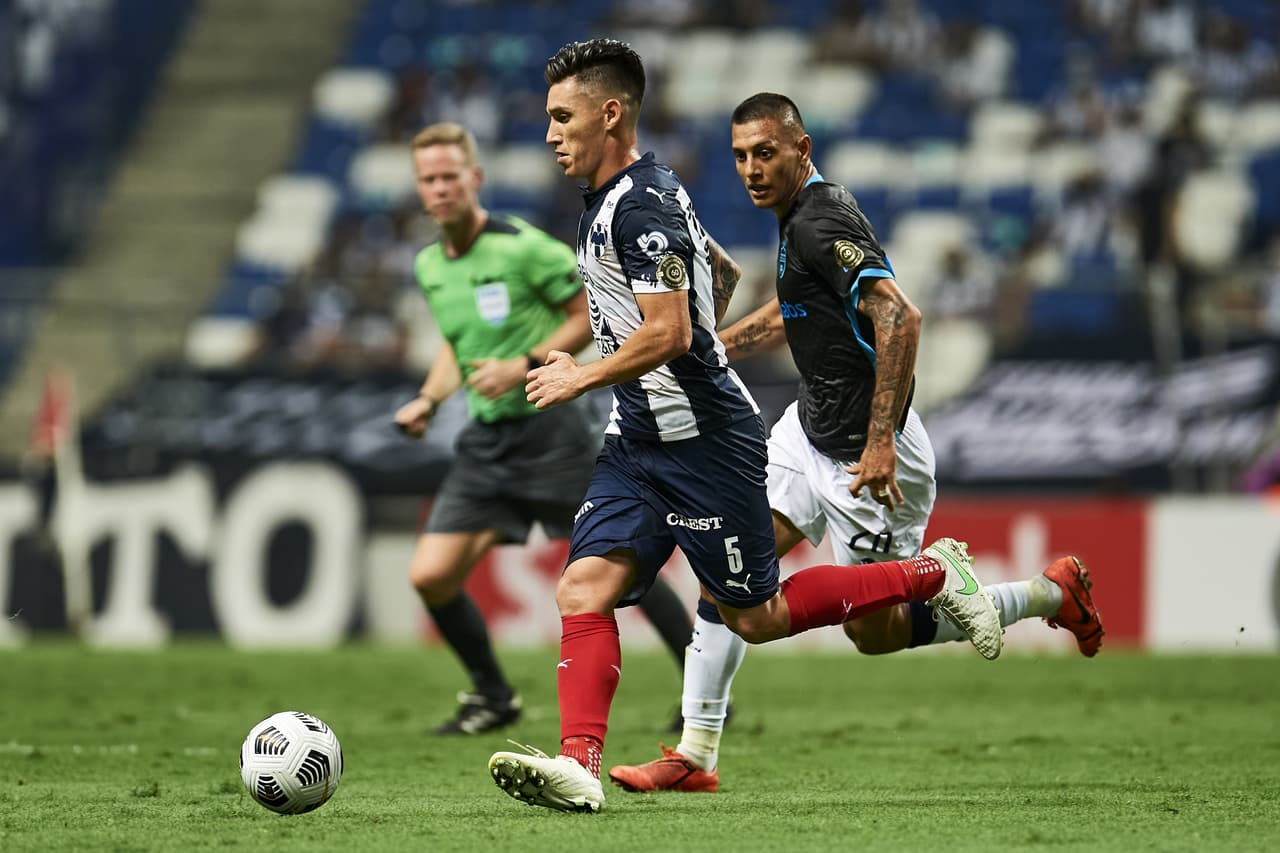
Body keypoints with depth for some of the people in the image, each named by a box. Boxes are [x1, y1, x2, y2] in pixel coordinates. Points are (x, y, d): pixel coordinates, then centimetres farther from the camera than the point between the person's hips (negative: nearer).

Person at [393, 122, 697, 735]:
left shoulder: (522, 247, -14)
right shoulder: (429, 265, 8)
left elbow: (589, 316, -9)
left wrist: (526, 366, -19)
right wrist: (428, 399, 7)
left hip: (550, 427, -6)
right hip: (486, 441, 6)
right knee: (430, 576, -4)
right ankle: (492, 697, 15)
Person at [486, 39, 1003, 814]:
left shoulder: (640, 206, -19)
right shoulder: (646, 192, 13)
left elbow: (668, 335, -26)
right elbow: (723, 272, 28)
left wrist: (580, 379, -15)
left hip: (703, 443, -9)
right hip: (641, 439, 9)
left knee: (756, 617, 2)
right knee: (585, 589, -8)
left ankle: (933, 576, 15)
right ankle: (579, 767, -16)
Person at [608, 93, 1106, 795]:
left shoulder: (822, 222, -22)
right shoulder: (801, 214, 9)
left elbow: (899, 319, -32)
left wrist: (880, 441, -33)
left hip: (863, 453, -9)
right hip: (811, 429, 9)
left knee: (874, 631, 3)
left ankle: (1051, 593, 18)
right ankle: (695, 756, 3)